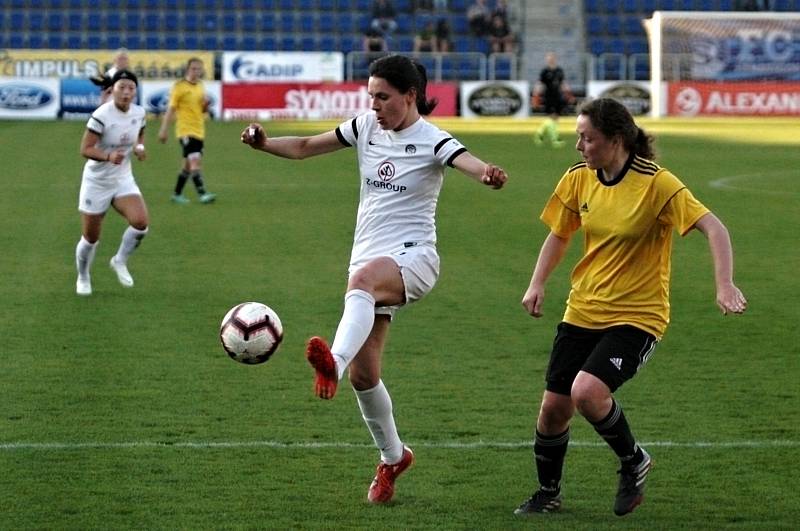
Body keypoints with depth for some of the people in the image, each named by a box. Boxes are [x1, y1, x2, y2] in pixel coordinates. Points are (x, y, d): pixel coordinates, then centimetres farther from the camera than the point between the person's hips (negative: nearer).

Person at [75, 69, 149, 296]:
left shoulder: (139, 113, -3)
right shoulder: (102, 115, -22)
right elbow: (85, 149, -21)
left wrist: (139, 147, -4)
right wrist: (108, 155, -38)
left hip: (123, 178, 4)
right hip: (96, 181, -4)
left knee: (140, 222, -21)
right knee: (91, 238, 5)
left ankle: (120, 261, 7)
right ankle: (83, 278, 34)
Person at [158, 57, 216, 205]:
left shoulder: (200, 86, 12)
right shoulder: (179, 87, -7)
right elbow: (171, 108, -7)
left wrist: (206, 104, -2)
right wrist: (163, 129, -9)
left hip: (199, 130, 7)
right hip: (186, 130, -7)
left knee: (188, 165, 13)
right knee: (195, 161, -20)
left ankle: (177, 194, 25)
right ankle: (202, 194, -26)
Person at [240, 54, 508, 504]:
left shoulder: (431, 140, -8)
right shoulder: (367, 126, 9)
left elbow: (468, 162, -27)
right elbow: (306, 147, 13)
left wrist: (488, 174, -51)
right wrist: (265, 144, -6)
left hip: (413, 257, -6)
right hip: (369, 259, 6)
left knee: (363, 278, -41)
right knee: (363, 373, 2)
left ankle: (334, 362, -65)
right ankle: (392, 457, 24)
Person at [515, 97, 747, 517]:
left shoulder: (656, 183, -17)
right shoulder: (579, 178, 0)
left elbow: (713, 228, -22)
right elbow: (559, 234, 16)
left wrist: (724, 286, -34)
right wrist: (537, 284, 2)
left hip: (637, 316, -6)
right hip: (583, 311, 6)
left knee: (587, 392, -26)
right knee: (553, 406, 3)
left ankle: (634, 462, 2)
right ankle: (548, 493, 28)